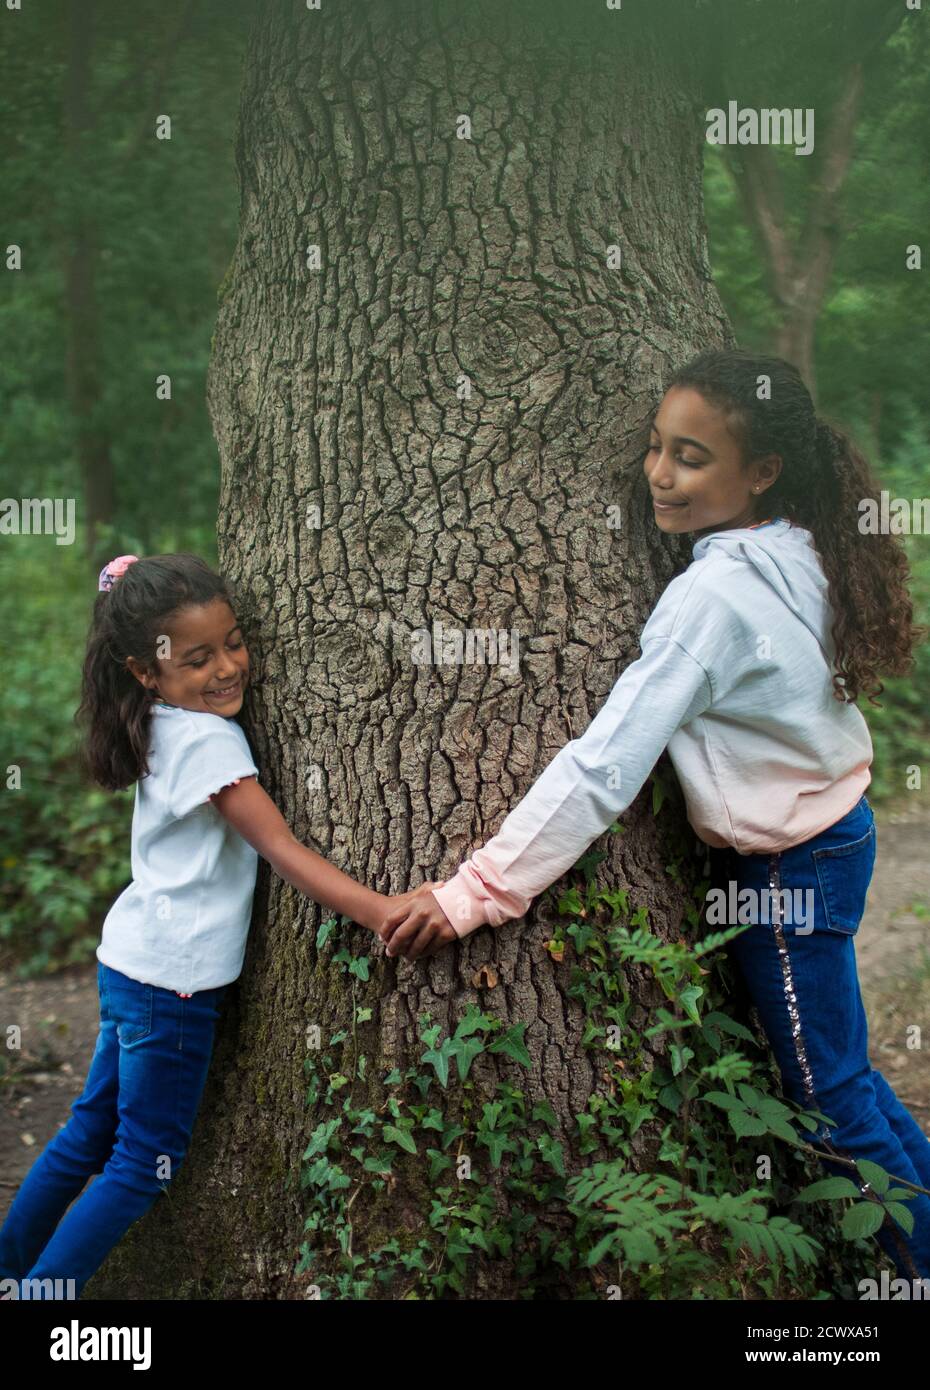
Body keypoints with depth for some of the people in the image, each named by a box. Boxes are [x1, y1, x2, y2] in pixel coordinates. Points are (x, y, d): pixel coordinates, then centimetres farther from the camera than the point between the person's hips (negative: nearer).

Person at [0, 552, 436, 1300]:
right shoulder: (210, 741, -19)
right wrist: (384, 912, -30)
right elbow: (284, 850, -24)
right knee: (146, 1164, 3)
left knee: (93, 1128, 21)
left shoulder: (165, 731, 8)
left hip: (132, 964, 9)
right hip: (170, 983, -9)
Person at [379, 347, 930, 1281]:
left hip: (786, 869, -8)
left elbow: (603, 768, -32)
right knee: (834, 1070, 25)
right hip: (830, 827, 9)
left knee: (831, 1101, 8)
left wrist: (474, 892, -30)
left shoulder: (713, 595, -29)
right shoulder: (798, 556, -3)